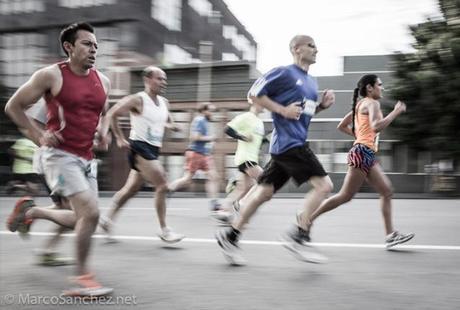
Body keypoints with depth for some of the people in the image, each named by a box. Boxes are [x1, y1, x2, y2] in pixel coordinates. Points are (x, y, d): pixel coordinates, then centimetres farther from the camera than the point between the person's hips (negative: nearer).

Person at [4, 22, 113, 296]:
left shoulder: (103, 81, 8)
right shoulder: (51, 75, -9)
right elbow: (13, 106, -1)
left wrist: (102, 130, 7)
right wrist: (39, 136, -9)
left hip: (86, 159, 7)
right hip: (60, 155, -7)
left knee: (82, 219, 11)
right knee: (91, 212, -19)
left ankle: (30, 211, 35)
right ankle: (83, 278, -3)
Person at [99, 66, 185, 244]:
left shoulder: (164, 102, 10)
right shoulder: (138, 100, -11)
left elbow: (167, 121, 25)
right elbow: (112, 114, -10)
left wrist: (171, 125, 1)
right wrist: (120, 138, -12)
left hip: (153, 149, 8)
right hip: (139, 148, -8)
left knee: (131, 189, 15)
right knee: (162, 185, -13)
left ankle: (108, 220, 31)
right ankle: (164, 231, -4)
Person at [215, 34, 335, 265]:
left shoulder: (312, 82, 20)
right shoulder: (285, 73, -7)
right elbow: (254, 93, -8)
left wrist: (323, 105, 10)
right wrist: (283, 110, -14)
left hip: (290, 144, 9)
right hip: (289, 143, -9)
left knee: (264, 192, 8)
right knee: (323, 185, -10)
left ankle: (230, 236, 15)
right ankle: (298, 235, -4)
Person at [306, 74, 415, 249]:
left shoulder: (361, 105, 21)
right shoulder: (372, 103, -6)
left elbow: (341, 126, 24)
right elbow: (376, 126, -24)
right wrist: (396, 112, -15)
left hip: (367, 155, 10)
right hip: (363, 153, -10)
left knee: (387, 192, 6)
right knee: (346, 196, -6)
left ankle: (390, 235, 5)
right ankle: (309, 218, 1)